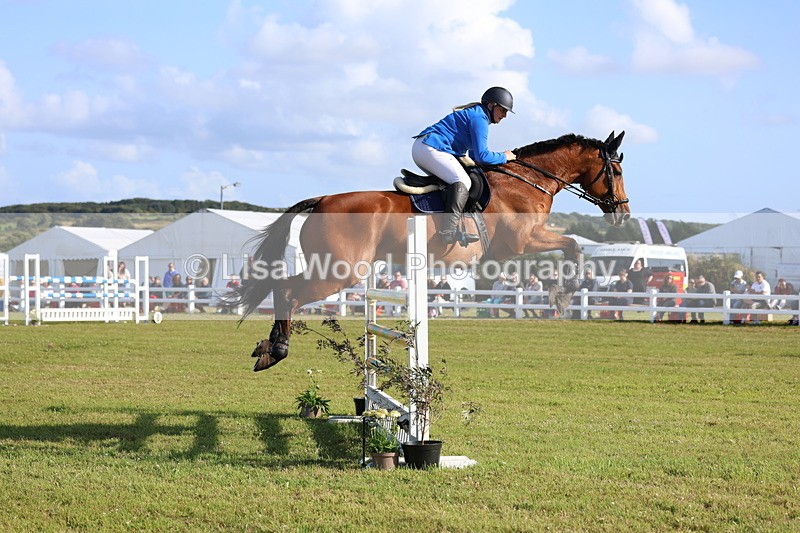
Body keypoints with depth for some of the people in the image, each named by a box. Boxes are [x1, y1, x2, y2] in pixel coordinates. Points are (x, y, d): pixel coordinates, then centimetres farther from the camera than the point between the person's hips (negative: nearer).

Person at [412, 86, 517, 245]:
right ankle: (449, 230, -33)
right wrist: (503, 157, 1)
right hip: (431, 149, -11)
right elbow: (481, 156, -14)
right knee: (462, 181, -21)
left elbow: (475, 155, 30)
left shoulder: (475, 114, 25)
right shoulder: (479, 118, -8)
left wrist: (499, 158, 17)